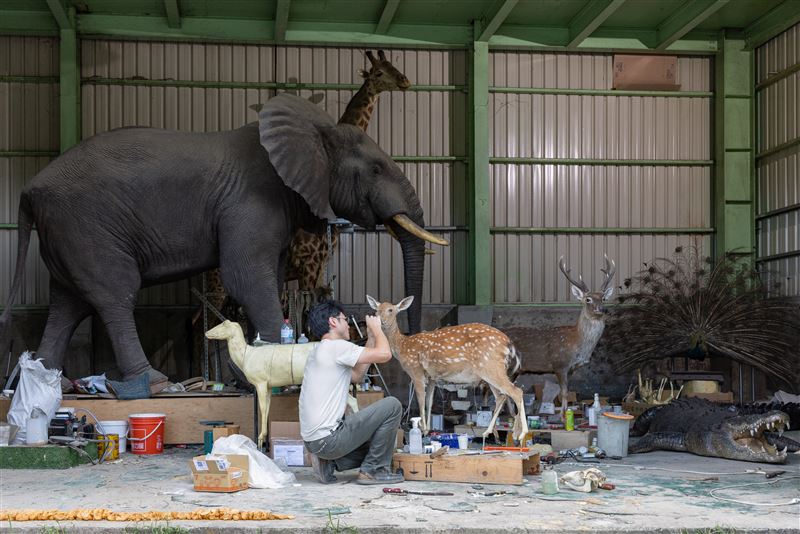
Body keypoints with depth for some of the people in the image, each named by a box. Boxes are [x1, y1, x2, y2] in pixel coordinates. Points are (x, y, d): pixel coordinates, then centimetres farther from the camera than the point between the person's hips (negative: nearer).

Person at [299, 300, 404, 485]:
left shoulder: (320, 352, 19)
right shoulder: (335, 346, -13)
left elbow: (356, 376, 27)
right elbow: (384, 354, -18)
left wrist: (371, 338, 24)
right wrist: (376, 327, 1)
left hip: (313, 440, 10)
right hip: (328, 439, -10)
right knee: (392, 406, -6)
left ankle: (329, 463, 11)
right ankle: (373, 470, 0)